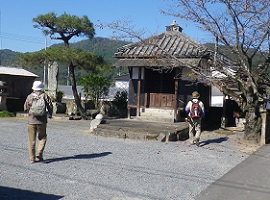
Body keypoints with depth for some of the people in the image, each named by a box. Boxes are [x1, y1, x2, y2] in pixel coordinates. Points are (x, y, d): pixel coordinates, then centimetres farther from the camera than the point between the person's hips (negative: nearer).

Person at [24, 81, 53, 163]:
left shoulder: (29, 96, 3)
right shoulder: (44, 96, -2)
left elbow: (25, 108, 8)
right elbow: (50, 106, -2)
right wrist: (50, 114, 18)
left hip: (31, 121, 1)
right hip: (42, 121, -1)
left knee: (31, 140, 6)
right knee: (42, 138, 15)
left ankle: (32, 158, 7)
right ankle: (39, 153, -2)